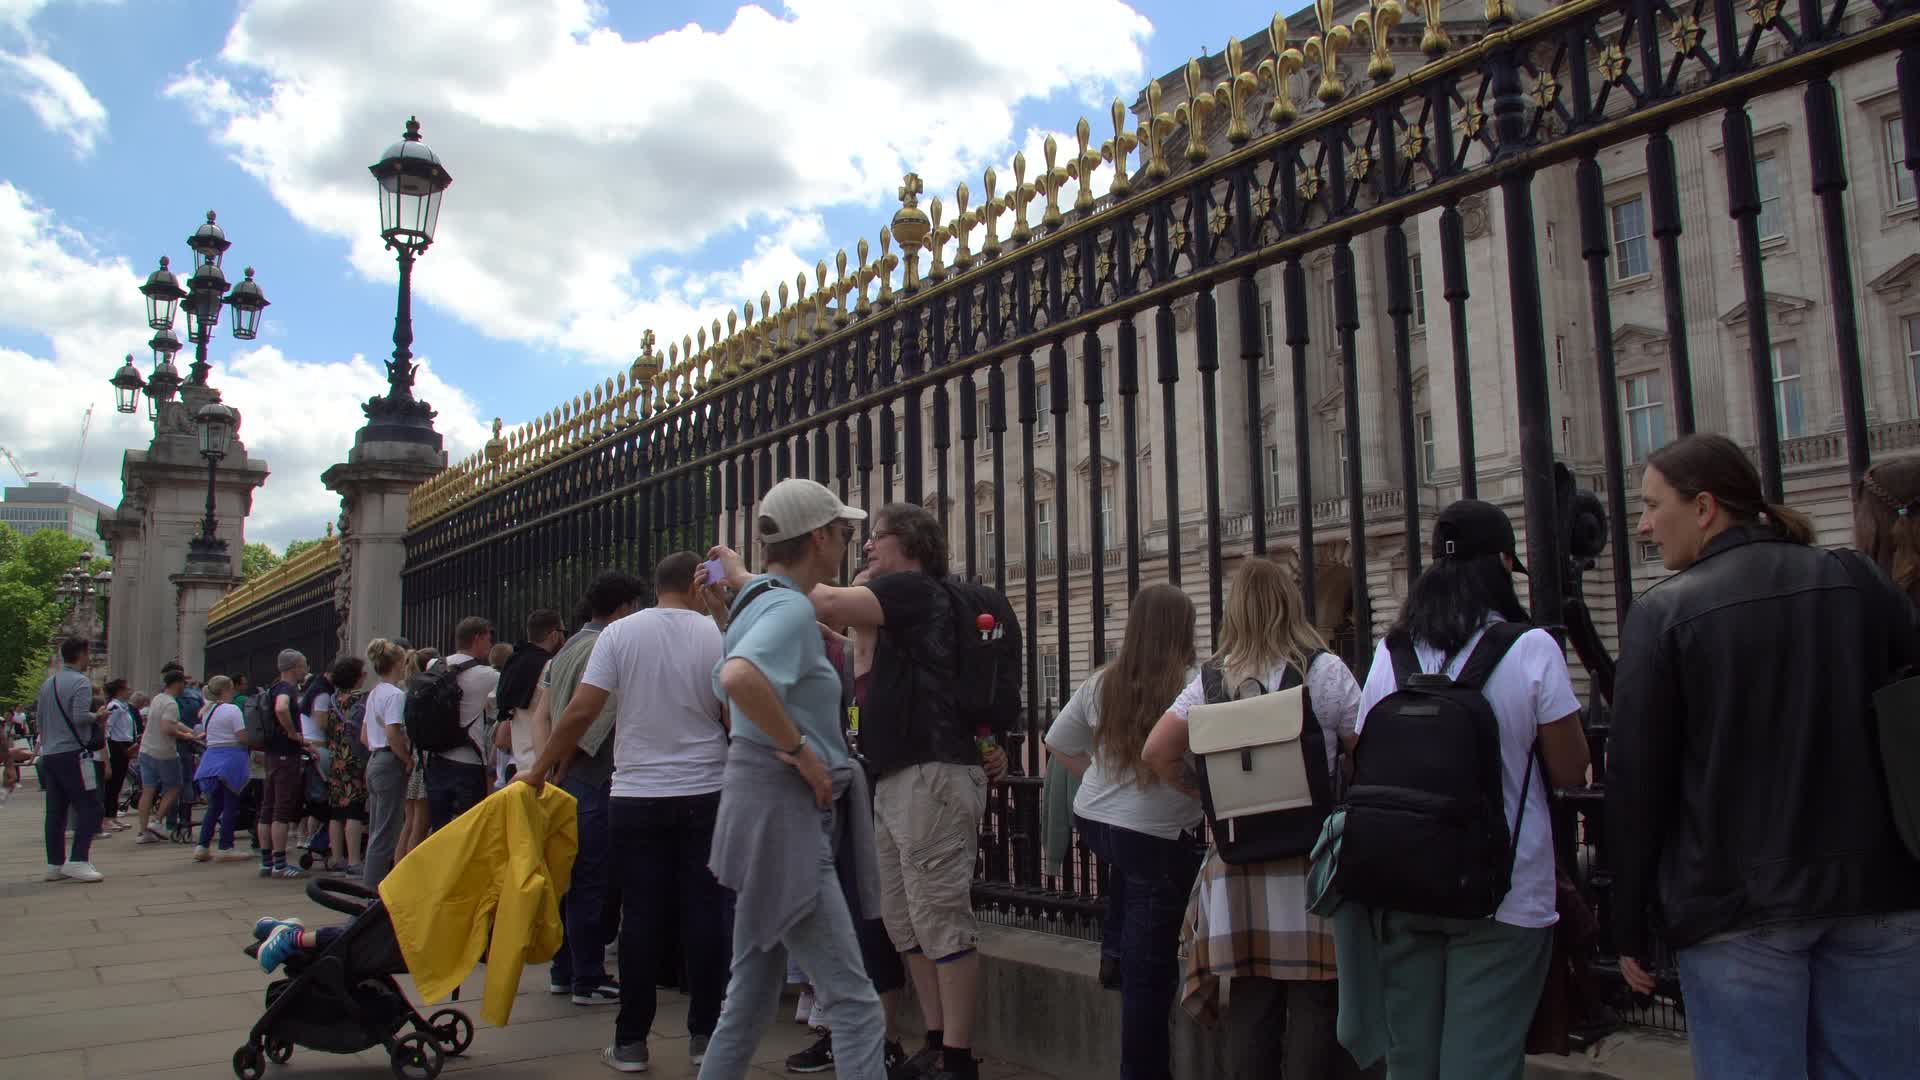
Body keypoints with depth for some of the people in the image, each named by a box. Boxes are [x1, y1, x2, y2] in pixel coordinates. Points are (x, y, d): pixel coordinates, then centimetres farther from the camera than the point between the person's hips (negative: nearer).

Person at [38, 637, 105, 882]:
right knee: (89, 807, -5)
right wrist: (97, 716, -1)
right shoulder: (80, 682, -11)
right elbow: (80, 717, -21)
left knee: (55, 811, 10)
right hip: (72, 753, -8)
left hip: (48, 754, 8)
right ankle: (77, 861, -12)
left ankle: (55, 864, 13)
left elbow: (39, 717, 20)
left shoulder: (48, 683, 15)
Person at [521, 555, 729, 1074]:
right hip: (704, 794, 0)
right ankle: (703, 1033, 13)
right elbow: (734, 718, -4)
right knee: (704, 913, 7)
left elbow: (580, 711, -7)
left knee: (640, 916, 6)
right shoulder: (716, 636, -4)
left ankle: (631, 1040, 13)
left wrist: (538, 772, 3)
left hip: (636, 797, 1)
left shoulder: (619, 633, -3)